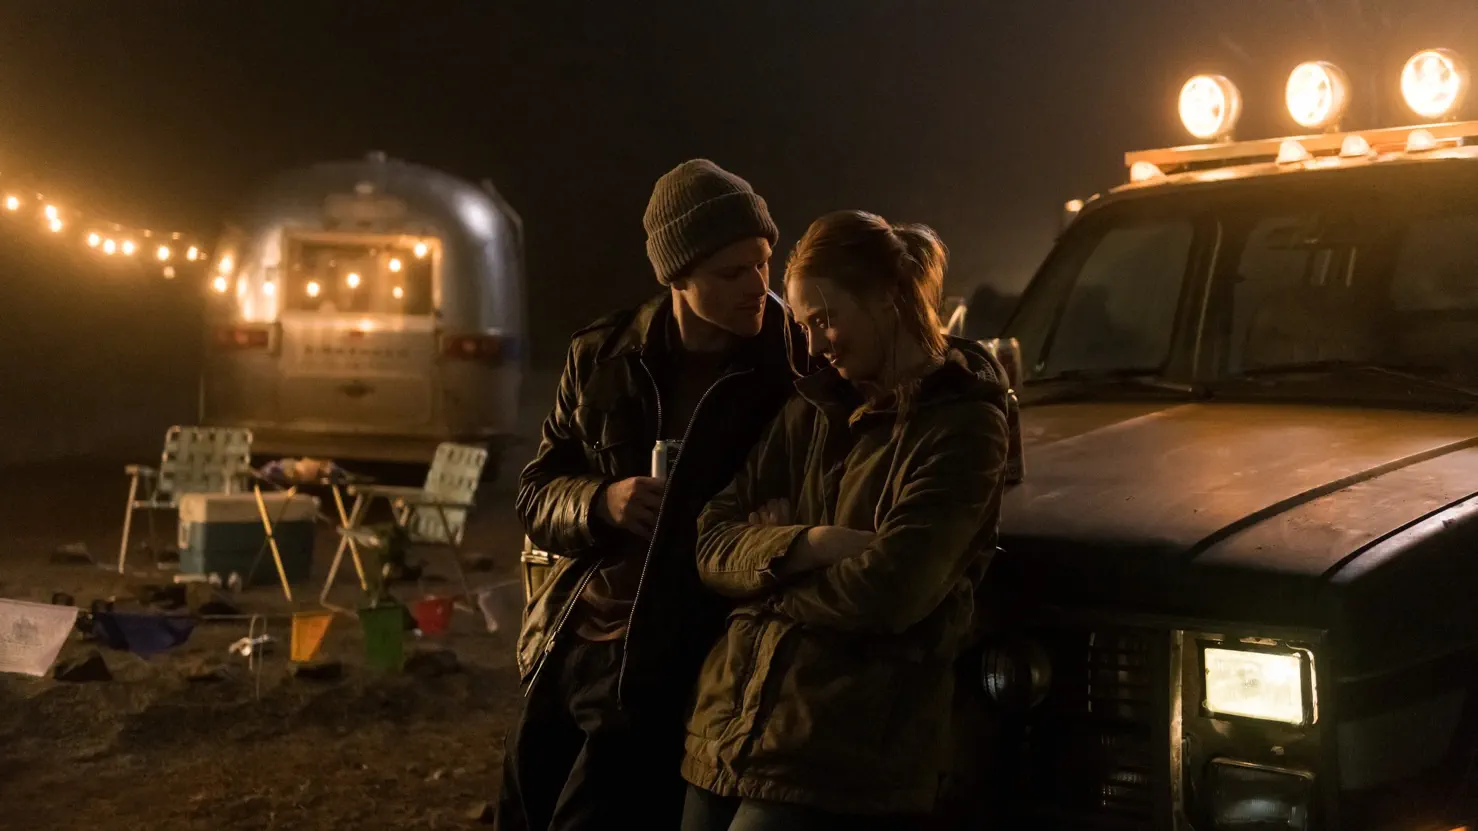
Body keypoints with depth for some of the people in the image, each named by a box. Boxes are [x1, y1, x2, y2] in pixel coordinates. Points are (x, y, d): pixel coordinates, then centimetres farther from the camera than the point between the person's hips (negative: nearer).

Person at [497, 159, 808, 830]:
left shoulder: (795, 373, -9)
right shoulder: (601, 355, 3)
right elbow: (536, 494, 8)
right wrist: (601, 502, -12)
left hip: (670, 670, -5)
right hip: (567, 649, 5)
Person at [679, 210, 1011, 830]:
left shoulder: (962, 425, -7)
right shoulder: (813, 409, 13)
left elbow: (888, 590, -18)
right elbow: (710, 543, 6)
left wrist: (766, 567, -3)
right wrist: (806, 545, -14)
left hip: (842, 763, -6)